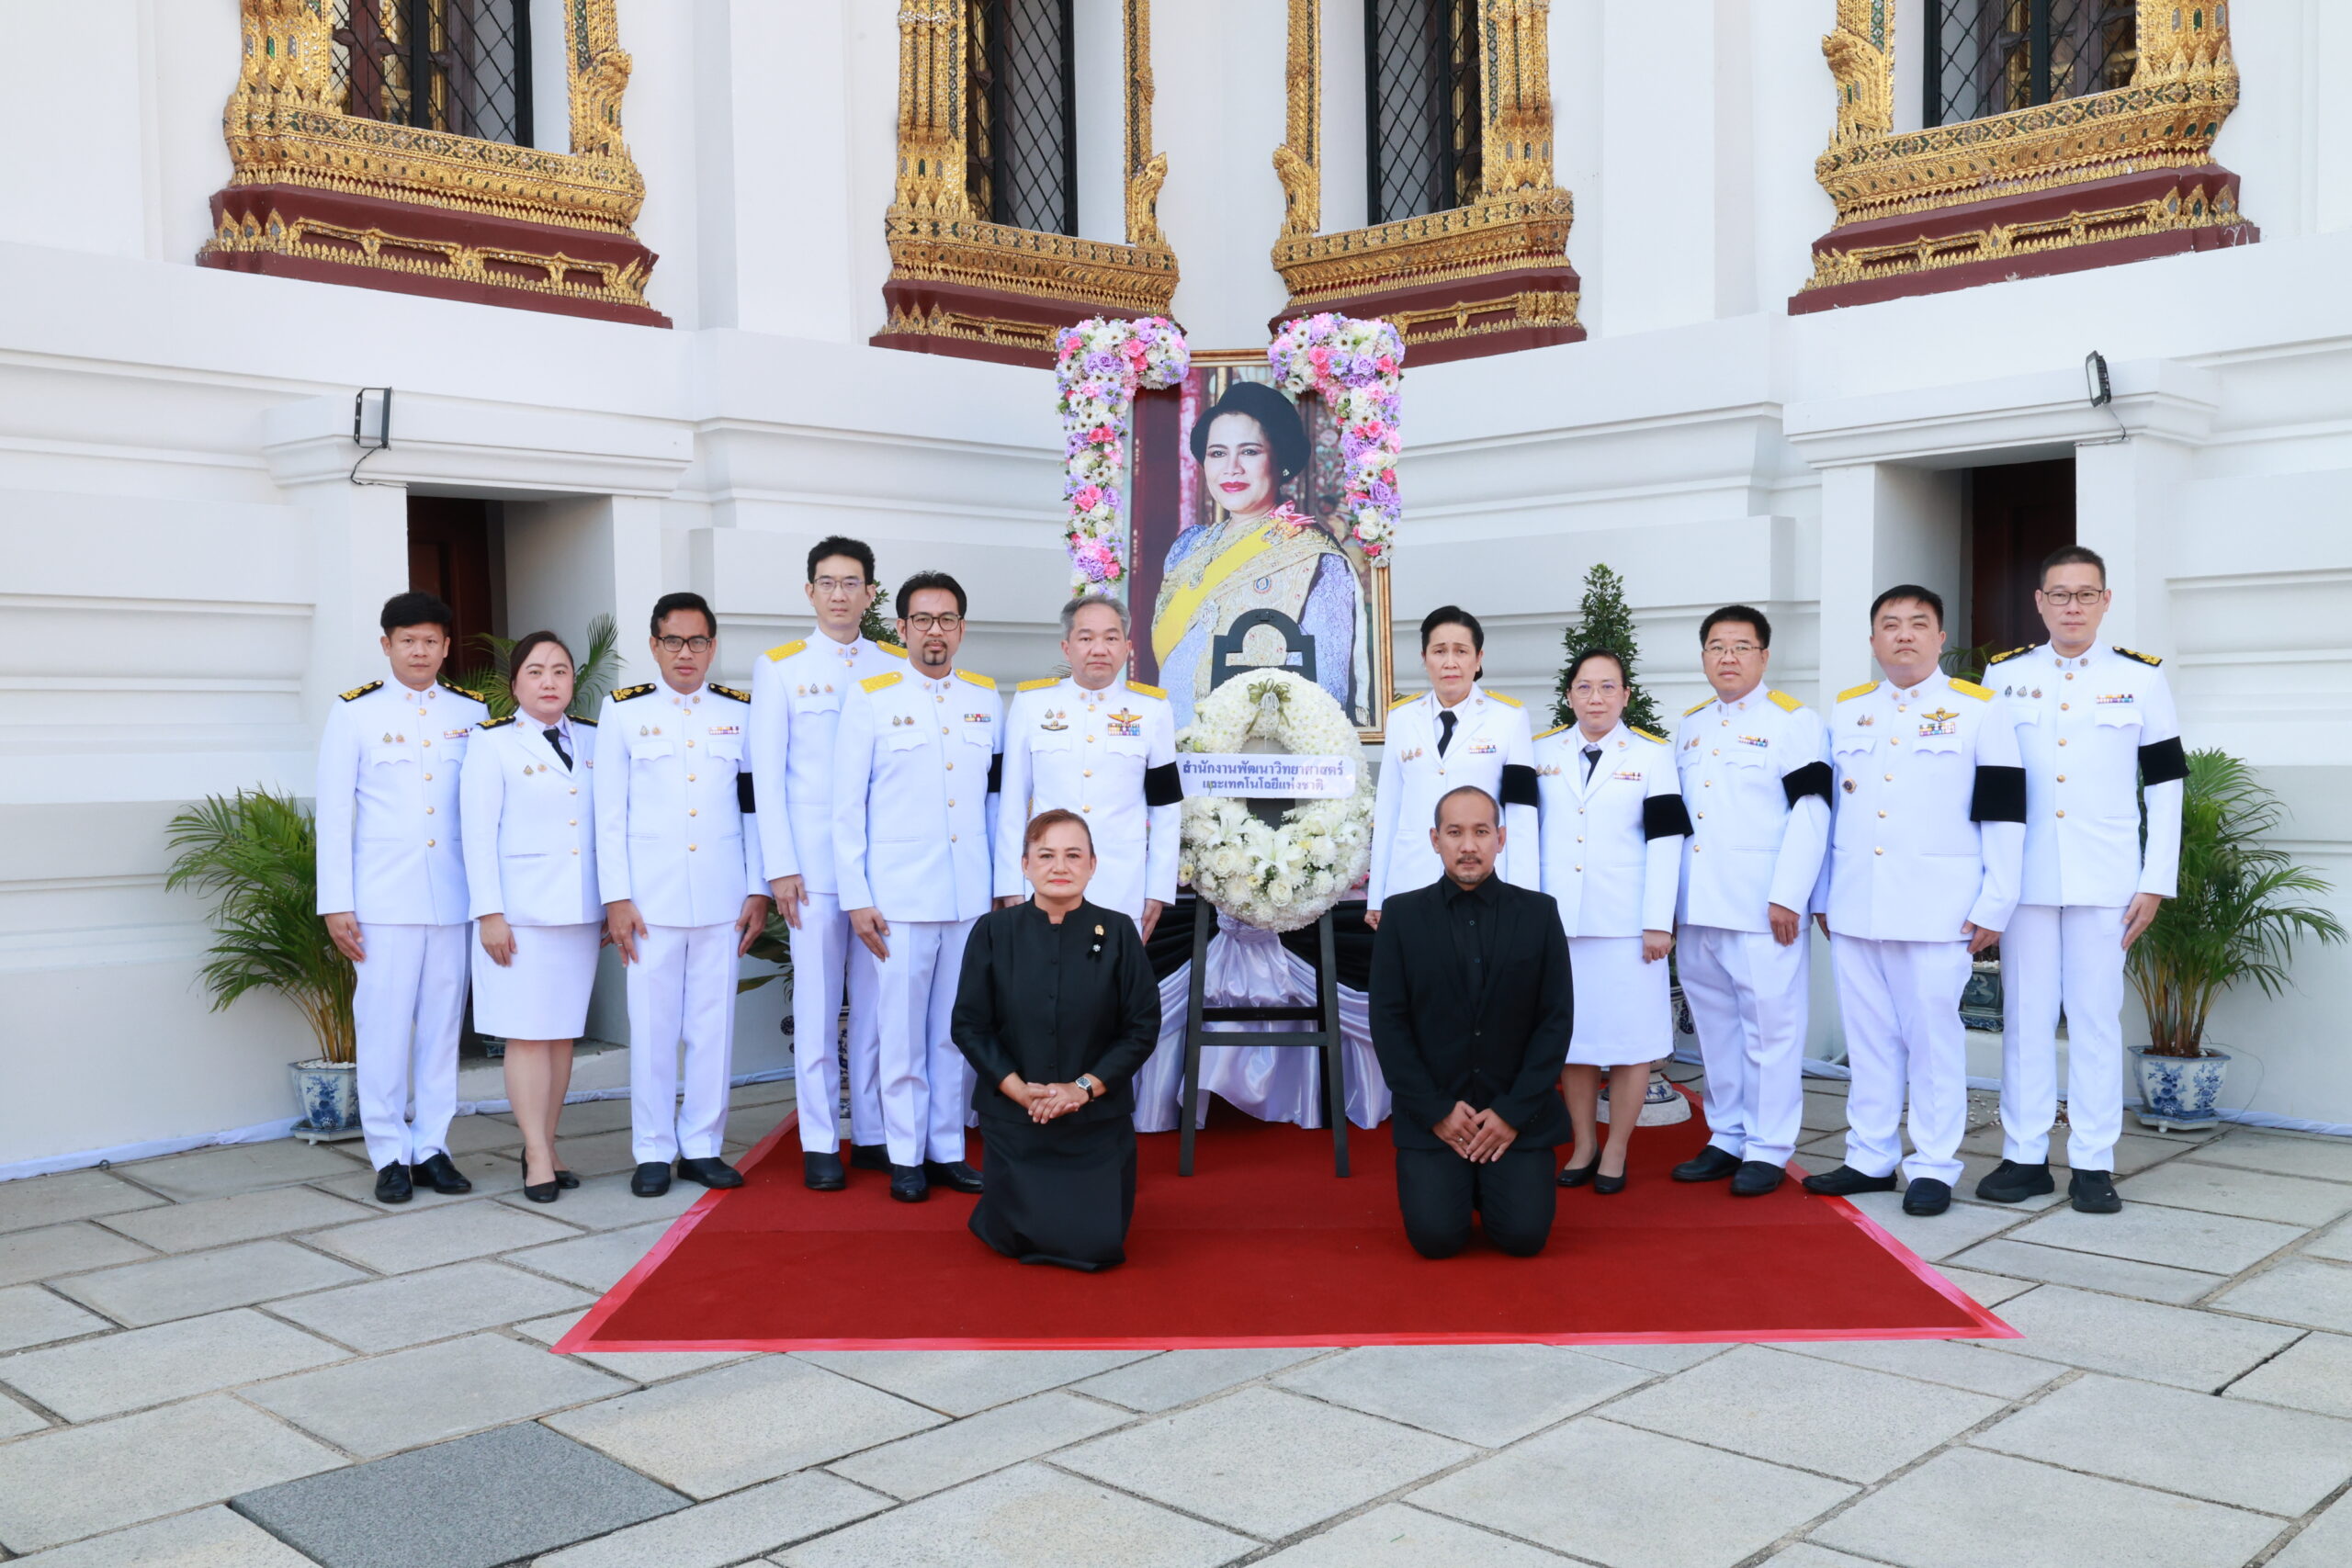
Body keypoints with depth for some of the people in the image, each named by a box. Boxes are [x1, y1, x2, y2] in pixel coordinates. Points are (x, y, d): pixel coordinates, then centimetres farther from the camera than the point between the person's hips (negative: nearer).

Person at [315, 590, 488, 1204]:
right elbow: (333, 812, 1)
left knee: (442, 1022, 7)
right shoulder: (354, 712, 2)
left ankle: (432, 1147, 15)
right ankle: (390, 1155, 9)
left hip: (454, 895, 3)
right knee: (384, 1025, -1)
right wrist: (336, 904, -4)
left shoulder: (472, 713, 9)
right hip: (384, 898, -2)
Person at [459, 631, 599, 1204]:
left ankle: (546, 1144, 17)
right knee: (527, 1033, -4)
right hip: (521, 912, -4)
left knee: (564, 1032, 7)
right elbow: (478, 833, -4)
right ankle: (537, 1156, 2)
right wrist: (489, 913, -10)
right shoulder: (492, 743, 0)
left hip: (581, 912, 4)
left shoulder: (593, 741, 11)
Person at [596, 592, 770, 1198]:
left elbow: (755, 807, 10)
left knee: (714, 1024, 4)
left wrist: (758, 890, 5)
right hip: (651, 895, -1)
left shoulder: (741, 712, 9)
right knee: (652, 1025, 1)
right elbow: (610, 812, 3)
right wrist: (616, 897, -3)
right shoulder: (623, 711, 5)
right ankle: (652, 1151, 11)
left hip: (722, 897, 2)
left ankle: (702, 1145, 15)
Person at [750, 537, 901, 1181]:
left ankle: (873, 1134, 14)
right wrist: (780, 866, -5)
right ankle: (821, 1141, 9)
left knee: (878, 1001, 4)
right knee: (816, 1003, 0)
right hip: (812, 862, -2)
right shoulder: (780, 667, 6)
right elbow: (767, 774, 2)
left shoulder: (897, 668, 10)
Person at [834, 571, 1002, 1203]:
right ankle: (906, 1156, 13)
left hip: (972, 894, 3)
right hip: (898, 895, -3)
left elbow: (996, 797, 14)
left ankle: (948, 1148, 19)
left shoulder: (986, 698, 10)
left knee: (959, 1028, 8)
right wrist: (856, 898, -5)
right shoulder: (871, 700, 0)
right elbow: (847, 808, 0)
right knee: (903, 1027, 1)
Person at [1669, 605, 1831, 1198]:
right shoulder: (1689, 727, 17)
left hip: (1763, 907, -6)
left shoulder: (1793, 721, -3)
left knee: (1769, 1025, -3)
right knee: (1715, 1025, 12)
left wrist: (1787, 895, -15)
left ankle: (1768, 1149, 5)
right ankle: (1727, 1137, 21)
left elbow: (1810, 812, -9)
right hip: (1697, 906, 6)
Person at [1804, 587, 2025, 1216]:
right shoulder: (1845, 711, 13)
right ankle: (1870, 1158, 19)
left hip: (1937, 908, -4)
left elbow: (2003, 814, -3)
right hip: (1854, 907, 4)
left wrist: (1995, 903, -7)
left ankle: (1933, 1167, 10)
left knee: (1933, 1036, 0)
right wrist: (1821, 896, 14)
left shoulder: (1979, 709, 0)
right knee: (1869, 1035, 10)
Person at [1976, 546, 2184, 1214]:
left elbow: (2165, 784, 4)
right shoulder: (2003, 676, 6)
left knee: (2096, 1016, 3)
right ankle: (2024, 1156, 13)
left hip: (2104, 880, -1)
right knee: (2025, 1015, 5)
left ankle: (2093, 1164, 10)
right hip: (2022, 877, 1)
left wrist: (2155, 882, -1)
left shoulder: (2141, 678, 3)